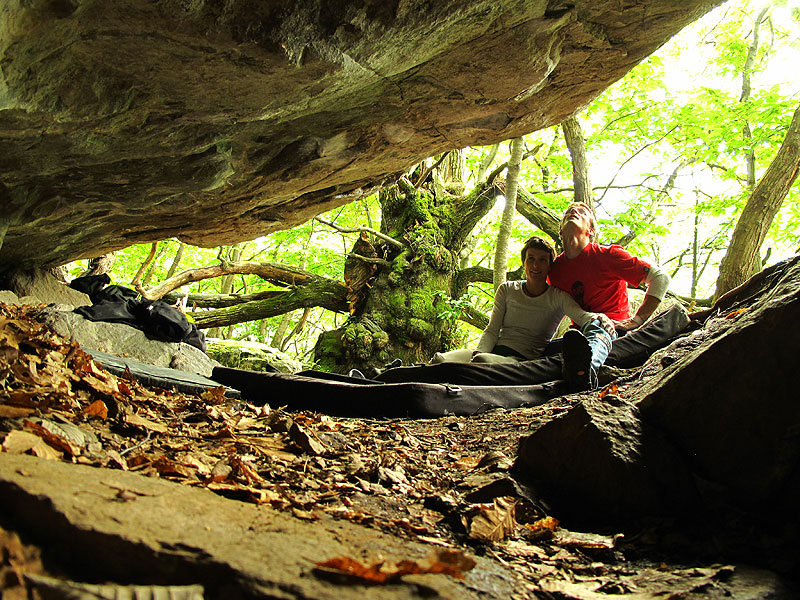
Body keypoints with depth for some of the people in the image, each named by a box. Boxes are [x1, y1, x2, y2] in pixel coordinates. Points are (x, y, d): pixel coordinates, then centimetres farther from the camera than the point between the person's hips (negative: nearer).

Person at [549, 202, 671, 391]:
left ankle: (586, 368, -74)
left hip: (614, 329, -8)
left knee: (596, 327, -41)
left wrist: (636, 320, -12)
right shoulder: (556, 267, 10)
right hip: (581, 332, 8)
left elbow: (661, 278, -6)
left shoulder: (608, 255, -4)